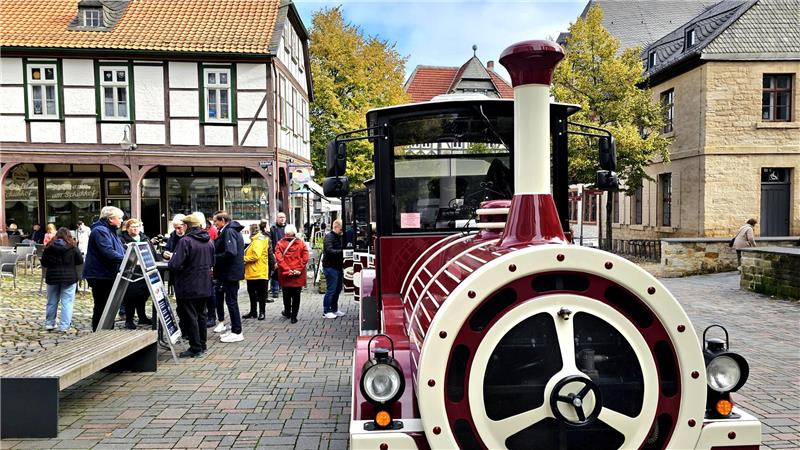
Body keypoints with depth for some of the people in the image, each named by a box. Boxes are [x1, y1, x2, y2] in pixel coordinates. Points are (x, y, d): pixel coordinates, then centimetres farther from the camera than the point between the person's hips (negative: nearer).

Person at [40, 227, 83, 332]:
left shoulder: (49, 247, -1)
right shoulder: (72, 247, -8)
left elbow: (44, 263, 3)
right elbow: (80, 261, -2)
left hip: (52, 277, 3)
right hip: (69, 277, -3)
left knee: (52, 301, 17)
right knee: (67, 302, 1)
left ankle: (49, 323, 26)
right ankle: (64, 326, -1)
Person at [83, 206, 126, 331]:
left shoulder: (110, 231, 18)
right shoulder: (100, 231, -15)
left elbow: (119, 250, 23)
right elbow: (108, 252, -27)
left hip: (108, 275, 10)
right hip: (100, 275, -10)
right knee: (101, 306, -5)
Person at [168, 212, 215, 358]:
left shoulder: (186, 241, -18)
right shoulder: (209, 241, 5)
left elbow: (175, 265, -22)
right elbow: (212, 262, 14)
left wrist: (171, 260, -1)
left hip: (188, 287, -7)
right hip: (205, 286, 7)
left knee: (189, 316, 2)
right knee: (201, 314, 16)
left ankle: (195, 348, 6)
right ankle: (202, 345, 24)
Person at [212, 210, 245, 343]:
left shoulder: (228, 231, -15)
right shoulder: (233, 230, 16)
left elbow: (230, 253, -26)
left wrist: (213, 257, -14)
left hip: (230, 272, -10)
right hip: (232, 271, 10)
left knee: (231, 301, -4)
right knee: (231, 300, 15)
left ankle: (237, 333, 3)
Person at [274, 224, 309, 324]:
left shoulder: (280, 244, -4)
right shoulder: (301, 243, -1)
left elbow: (279, 259, -12)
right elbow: (305, 258, -7)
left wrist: (287, 270, -12)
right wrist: (298, 269, -7)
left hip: (285, 274, 0)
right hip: (298, 275, 0)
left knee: (286, 295, 18)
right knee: (296, 296, 6)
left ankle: (287, 312, 34)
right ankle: (294, 316, 6)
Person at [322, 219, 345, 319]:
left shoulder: (339, 237, 14)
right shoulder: (329, 237, -12)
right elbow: (329, 251, -24)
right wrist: (342, 252, -28)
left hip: (338, 266, 9)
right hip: (330, 267, -8)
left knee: (338, 289, 13)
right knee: (331, 289, -5)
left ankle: (334, 310, 25)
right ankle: (326, 311, 4)